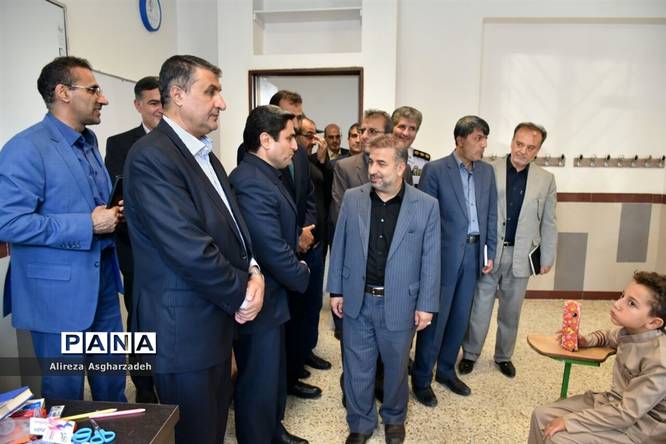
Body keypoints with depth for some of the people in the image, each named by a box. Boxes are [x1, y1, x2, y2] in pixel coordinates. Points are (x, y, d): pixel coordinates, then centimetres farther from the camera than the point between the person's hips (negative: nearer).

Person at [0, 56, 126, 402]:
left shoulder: (88, 143, 13)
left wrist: (114, 213, 0)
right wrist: (87, 225, -22)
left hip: (102, 282, 8)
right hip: (57, 291, -8)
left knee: (112, 380, 21)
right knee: (65, 390, 11)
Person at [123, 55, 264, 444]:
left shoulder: (205, 154, 12)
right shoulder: (152, 156, -19)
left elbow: (232, 222, 13)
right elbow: (189, 248, -25)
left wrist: (253, 270, -5)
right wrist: (243, 295, -12)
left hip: (217, 318, 9)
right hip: (185, 327, -8)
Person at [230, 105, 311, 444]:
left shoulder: (266, 174, 6)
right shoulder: (250, 181, -27)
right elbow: (273, 251, -28)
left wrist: (295, 268, -2)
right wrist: (301, 276, -10)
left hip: (273, 294, 10)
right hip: (259, 299, -10)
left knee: (274, 372, 26)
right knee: (258, 381, 9)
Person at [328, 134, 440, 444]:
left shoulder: (426, 205, -9)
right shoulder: (352, 198, -3)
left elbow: (430, 260, -5)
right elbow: (339, 247, 3)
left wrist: (426, 305, -5)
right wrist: (336, 290, 3)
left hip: (399, 303, -1)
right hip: (357, 300, 2)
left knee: (396, 366, 18)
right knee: (357, 367, 14)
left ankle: (394, 418, 44)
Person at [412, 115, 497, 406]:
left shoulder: (487, 171, 9)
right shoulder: (435, 170, -8)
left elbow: (491, 215, 13)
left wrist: (489, 253, 9)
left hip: (474, 253, 6)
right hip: (445, 254, -5)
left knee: (460, 317, 15)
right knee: (435, 317, 2)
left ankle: (446, 370, 34)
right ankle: (421, 378, 20)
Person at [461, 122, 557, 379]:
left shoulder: (546, 180, 3)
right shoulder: (489, 171, -6)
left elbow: (548, 223, 8)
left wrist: (547, 258, 8)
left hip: (521, 256, 3)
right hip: (488, 252, -2)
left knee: (511, 311, 16)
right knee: (479, 307, 9)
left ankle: (504, 356, 36)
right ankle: (470, 353, 28)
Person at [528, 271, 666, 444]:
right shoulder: (631, 331, -4)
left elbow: (627, 414, -27)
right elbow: (609, 335, 23)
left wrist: (569, 421, -25)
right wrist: (587, 340, 1)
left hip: (639, 427, -8)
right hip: (613, 402, 8)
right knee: (541, 415, -2)